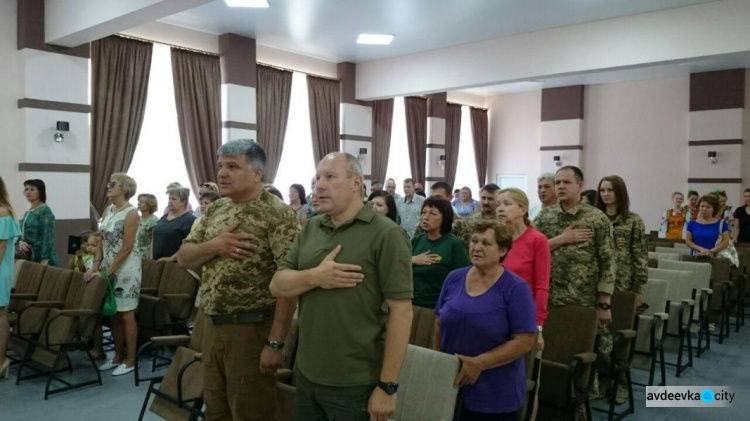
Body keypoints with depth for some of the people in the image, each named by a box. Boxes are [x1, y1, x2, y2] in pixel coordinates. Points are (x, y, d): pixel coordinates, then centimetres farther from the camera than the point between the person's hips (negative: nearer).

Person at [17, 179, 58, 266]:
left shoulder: (45, 211, -8)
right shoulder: (27, 213, 15)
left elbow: (48, 237, -15)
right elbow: (22, 232, 19)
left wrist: (44, 260, -21)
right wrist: (20, 242, -5)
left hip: (42, 259, -8)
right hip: (28, 258, 8)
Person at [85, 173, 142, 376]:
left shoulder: (131, 213, -13)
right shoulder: (107, 211, 10)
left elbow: (126, 248, -16)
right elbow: (102, 241, 12)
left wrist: (106, 272, -16)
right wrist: (96, 265, 0)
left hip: (126, 268, -7)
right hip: (107, 267, 7)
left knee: (126, 315, -1)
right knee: (112, 314, 12)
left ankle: (130, 361, 9)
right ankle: (118, 357, 23)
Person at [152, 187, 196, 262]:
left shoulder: (189, 219, -10)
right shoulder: (164, 217, 15)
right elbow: (155, 239, 20)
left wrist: (171, 258, -20)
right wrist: (151, 258, 8)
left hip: (175, 264, -7)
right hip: (157, 262, 7)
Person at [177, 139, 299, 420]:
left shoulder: (277, 214, -14)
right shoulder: (215, 210, 9)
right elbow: (183, 258, 9)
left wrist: (276, 342, -22)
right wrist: (213, 246, -12)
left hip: (252, 329, -7)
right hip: (212, 326, 7)